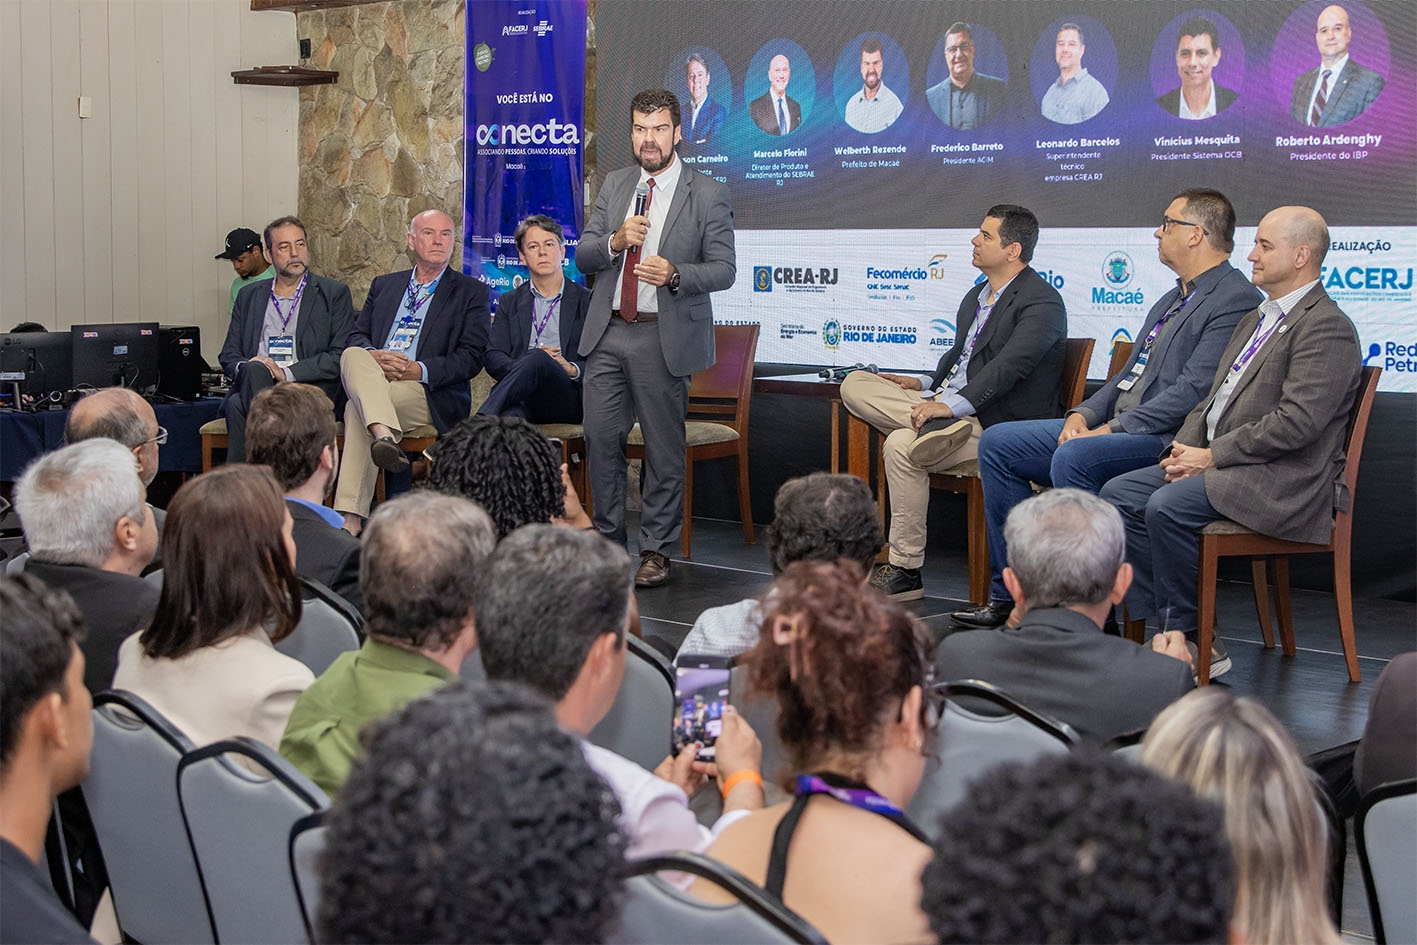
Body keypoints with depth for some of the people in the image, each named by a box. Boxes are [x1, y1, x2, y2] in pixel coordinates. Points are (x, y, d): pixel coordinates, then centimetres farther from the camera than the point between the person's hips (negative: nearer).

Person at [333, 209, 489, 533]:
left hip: (430, 394, -4)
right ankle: (384, 435, -56)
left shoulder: (471, 292, 11)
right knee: (353, 356, -33)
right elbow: (357, 335, 17)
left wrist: (420, 370, -15)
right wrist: (373, 355, -9)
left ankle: (351, 517, -42)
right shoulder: (384, 285, 26)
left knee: (357, 409, -32)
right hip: (373, 378, 4)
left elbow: (471, 358, 0)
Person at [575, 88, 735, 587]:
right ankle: (608, 541, 17)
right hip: (607, 333, 4)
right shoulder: (615, 184, 13)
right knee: (601, 438, 3)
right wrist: (615, 241, -10)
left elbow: (723, 269, -4)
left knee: (664, 448, 1)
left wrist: (674, 275, -22)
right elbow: (582, 255, 11)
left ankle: (655, 550, 12)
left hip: (665, 337, -4)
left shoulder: (708, 195, -1)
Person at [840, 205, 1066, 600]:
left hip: (1000, 424, -9)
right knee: (854, 384, -3)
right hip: (951, 405, 9)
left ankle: (905, 572, -22)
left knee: (901, 446, -30)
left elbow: (1008, 366, -24)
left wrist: (952, 404, -31)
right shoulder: (977, 296, 18)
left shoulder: (1042, 302, -11)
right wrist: (925, 385, 11)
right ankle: (934, 426, -29)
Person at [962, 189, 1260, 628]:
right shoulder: (1173, 299, 23)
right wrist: (1084, 414, 4)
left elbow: (1193, 391, -20)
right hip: (1115, 429, 10)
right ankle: (1011, 594, 2)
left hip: (1167, 440, -10)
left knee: (1072, 457, -35)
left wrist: (1113, 429, -19)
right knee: (997, 444, 2)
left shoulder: (1236, 300, -11)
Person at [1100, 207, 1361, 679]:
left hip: (1282, 481, -10)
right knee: (1118, 493, -4)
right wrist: (1184, 449, 2)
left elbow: (1296, 423, -21)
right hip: (1215, 461, 10)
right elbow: (1213, 398, 22)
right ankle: (1170, 626, -4)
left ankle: (1191, 643, -13)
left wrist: (1211, 456, -17)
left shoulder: (1327, 327, -12)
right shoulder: (1255, 320, 21)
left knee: (1167, 506, -28)